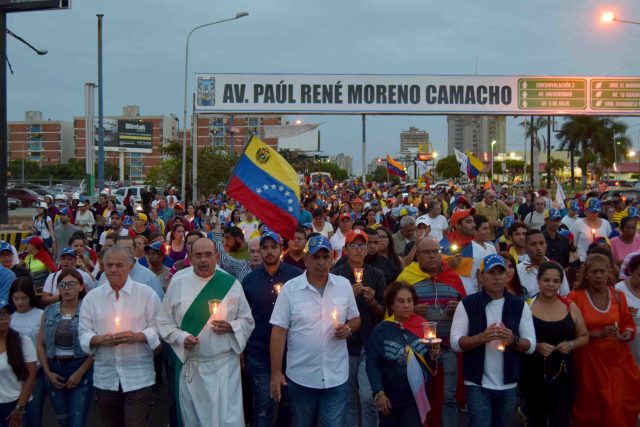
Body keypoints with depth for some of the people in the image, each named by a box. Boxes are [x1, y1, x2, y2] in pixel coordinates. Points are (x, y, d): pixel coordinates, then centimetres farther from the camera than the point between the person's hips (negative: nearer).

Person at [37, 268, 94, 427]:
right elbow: (41, 345, 8)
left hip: (81, 369, -4)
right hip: (54, 370, 4)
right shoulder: (49, 312, 6)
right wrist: (48, 372, -1)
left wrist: (80, 372, -12)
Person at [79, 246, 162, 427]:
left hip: (138, 377, -3)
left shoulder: (147, 293, -1)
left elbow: (158, 329, -2)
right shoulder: (92, 297, 6)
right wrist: (100, 339, -14)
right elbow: (83, 334, 5)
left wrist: (137, 336, -18)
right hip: (105, 378, 3)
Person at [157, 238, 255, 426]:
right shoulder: (177, 283, 3)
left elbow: (247, 321, 8)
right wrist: (181, 337, -10)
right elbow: (164, 321, 7)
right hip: (190, 365, 2)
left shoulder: (231, 283, 1)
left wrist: (231, 327, -11)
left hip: (224, 364, -1)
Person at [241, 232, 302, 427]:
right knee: (263, 405, 4)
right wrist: (241, 351, 8)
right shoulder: (249, 279, 2)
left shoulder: (297, 276, -5)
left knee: (288, 401, 14)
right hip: (258, 352, 0)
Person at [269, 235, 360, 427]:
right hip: (301, 377, -1)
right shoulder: (290, 288, -7)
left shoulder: (344, 285, 1)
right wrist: (276, 372, -10)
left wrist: (348, 329, -12)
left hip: (337, 376, 1)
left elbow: (355, 319, 12)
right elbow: (279, 331, -7)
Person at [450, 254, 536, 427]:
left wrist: (514, 340, -19)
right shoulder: (467, 304, -5)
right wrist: (482, 337, -23)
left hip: (508, 386, 3)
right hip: (477, 385, -3)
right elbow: (455, 342, -8)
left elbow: (531, 345, 1)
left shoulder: (520, 306, 3)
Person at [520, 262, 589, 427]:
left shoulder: (571, 307, 3)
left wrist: (571, 344, -8)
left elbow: (584, 336, 12)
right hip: (534, 376, -1)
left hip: (563, 375, 1)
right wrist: (536, 346, -20)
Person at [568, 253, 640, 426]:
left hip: (617, 359, 3)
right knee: (594, 410, 0)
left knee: (621, 408, 2)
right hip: (590, 361, -3)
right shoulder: (576, 297, -5)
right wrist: (598, 333, -19)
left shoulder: (618, 296, 7)